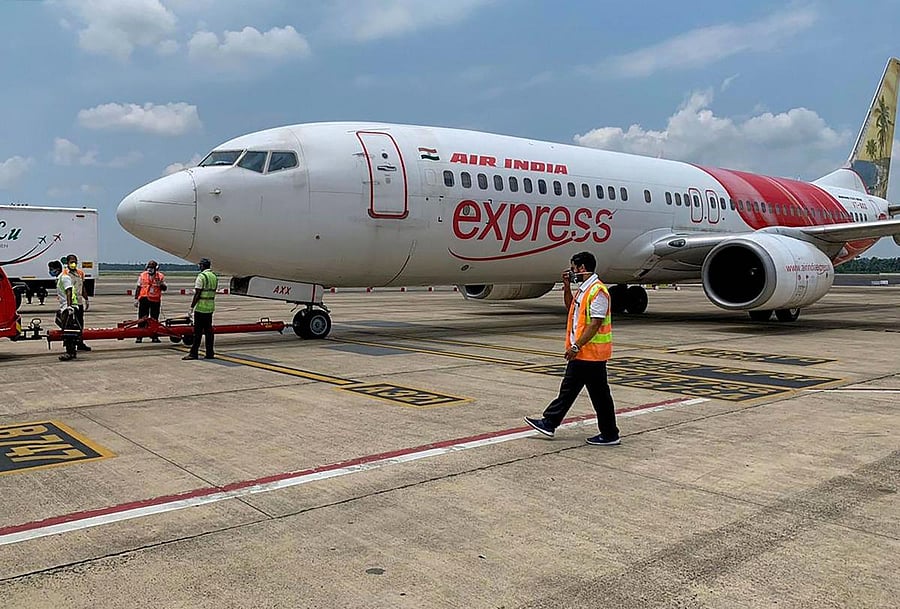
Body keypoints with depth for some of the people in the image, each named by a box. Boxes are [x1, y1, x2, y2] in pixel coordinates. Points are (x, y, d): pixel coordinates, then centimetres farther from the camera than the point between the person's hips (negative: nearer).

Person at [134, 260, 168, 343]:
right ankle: (139, 337, 6)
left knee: (155, 319, 7)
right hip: (144, 299, 0)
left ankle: (154, 336, 15)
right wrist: (136, 299, 5)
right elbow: (138, 288, 9)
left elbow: (165, 288, 6)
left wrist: (161, 284, -16)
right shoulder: (142, 276, 4)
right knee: (142, 319, 2)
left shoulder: (160, 276, 2)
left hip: (155, 301, 0)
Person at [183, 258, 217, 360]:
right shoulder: (214, 276, 12)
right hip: (210, 308, 7)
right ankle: (210, 353, 8)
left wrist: (191, 307, -11)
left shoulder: (201, 276, -13)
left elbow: (197, 294, -16)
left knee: (198, 331, -4)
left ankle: (194, 353, 0)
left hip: (200, 308, -7)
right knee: (208, 330, 8)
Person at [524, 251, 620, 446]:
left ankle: (610, 435, 11)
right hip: (581, 353, 10)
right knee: (568, 389, 16)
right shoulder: (584, 289, 13)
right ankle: (549, 422, 24)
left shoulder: (598, 291, -18)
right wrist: (567, 288, 14)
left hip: (592, 354, -10)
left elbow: (595, 324, -23)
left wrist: (576, 346, -23)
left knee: (599, 395, 0)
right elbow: (571, 309, 28)